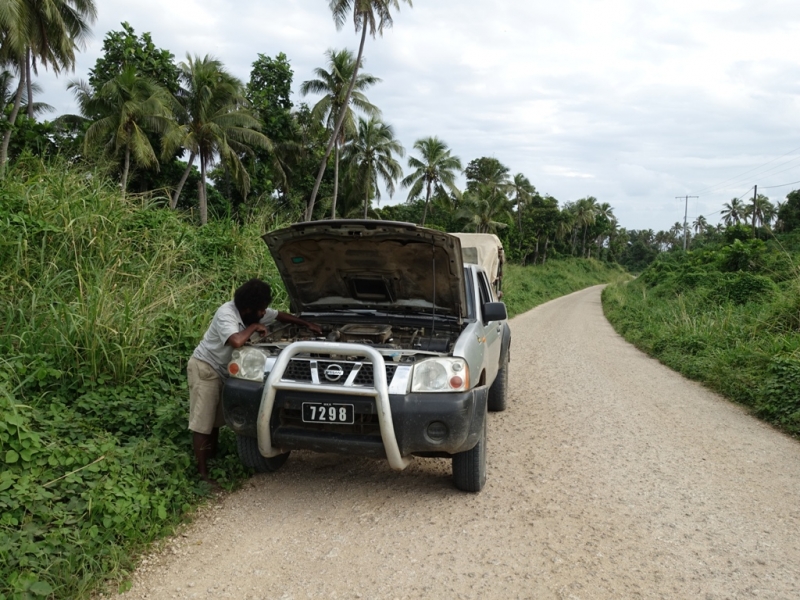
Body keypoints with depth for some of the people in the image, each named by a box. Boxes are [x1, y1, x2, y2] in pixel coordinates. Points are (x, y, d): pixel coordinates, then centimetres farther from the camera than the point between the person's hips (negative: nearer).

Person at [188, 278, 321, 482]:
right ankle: (202, 472, -4)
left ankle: (213, 461, 23)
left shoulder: (255, 312, -3)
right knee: (202, 423, -7)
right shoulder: (226, 314, -28)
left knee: (216, 420, 12)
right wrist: (254, 327, -27)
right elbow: (236, 341, -45)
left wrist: (307, 324, 13)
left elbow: (279, 315, 15)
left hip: (222, 370, 8)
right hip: (204, 367, -8)